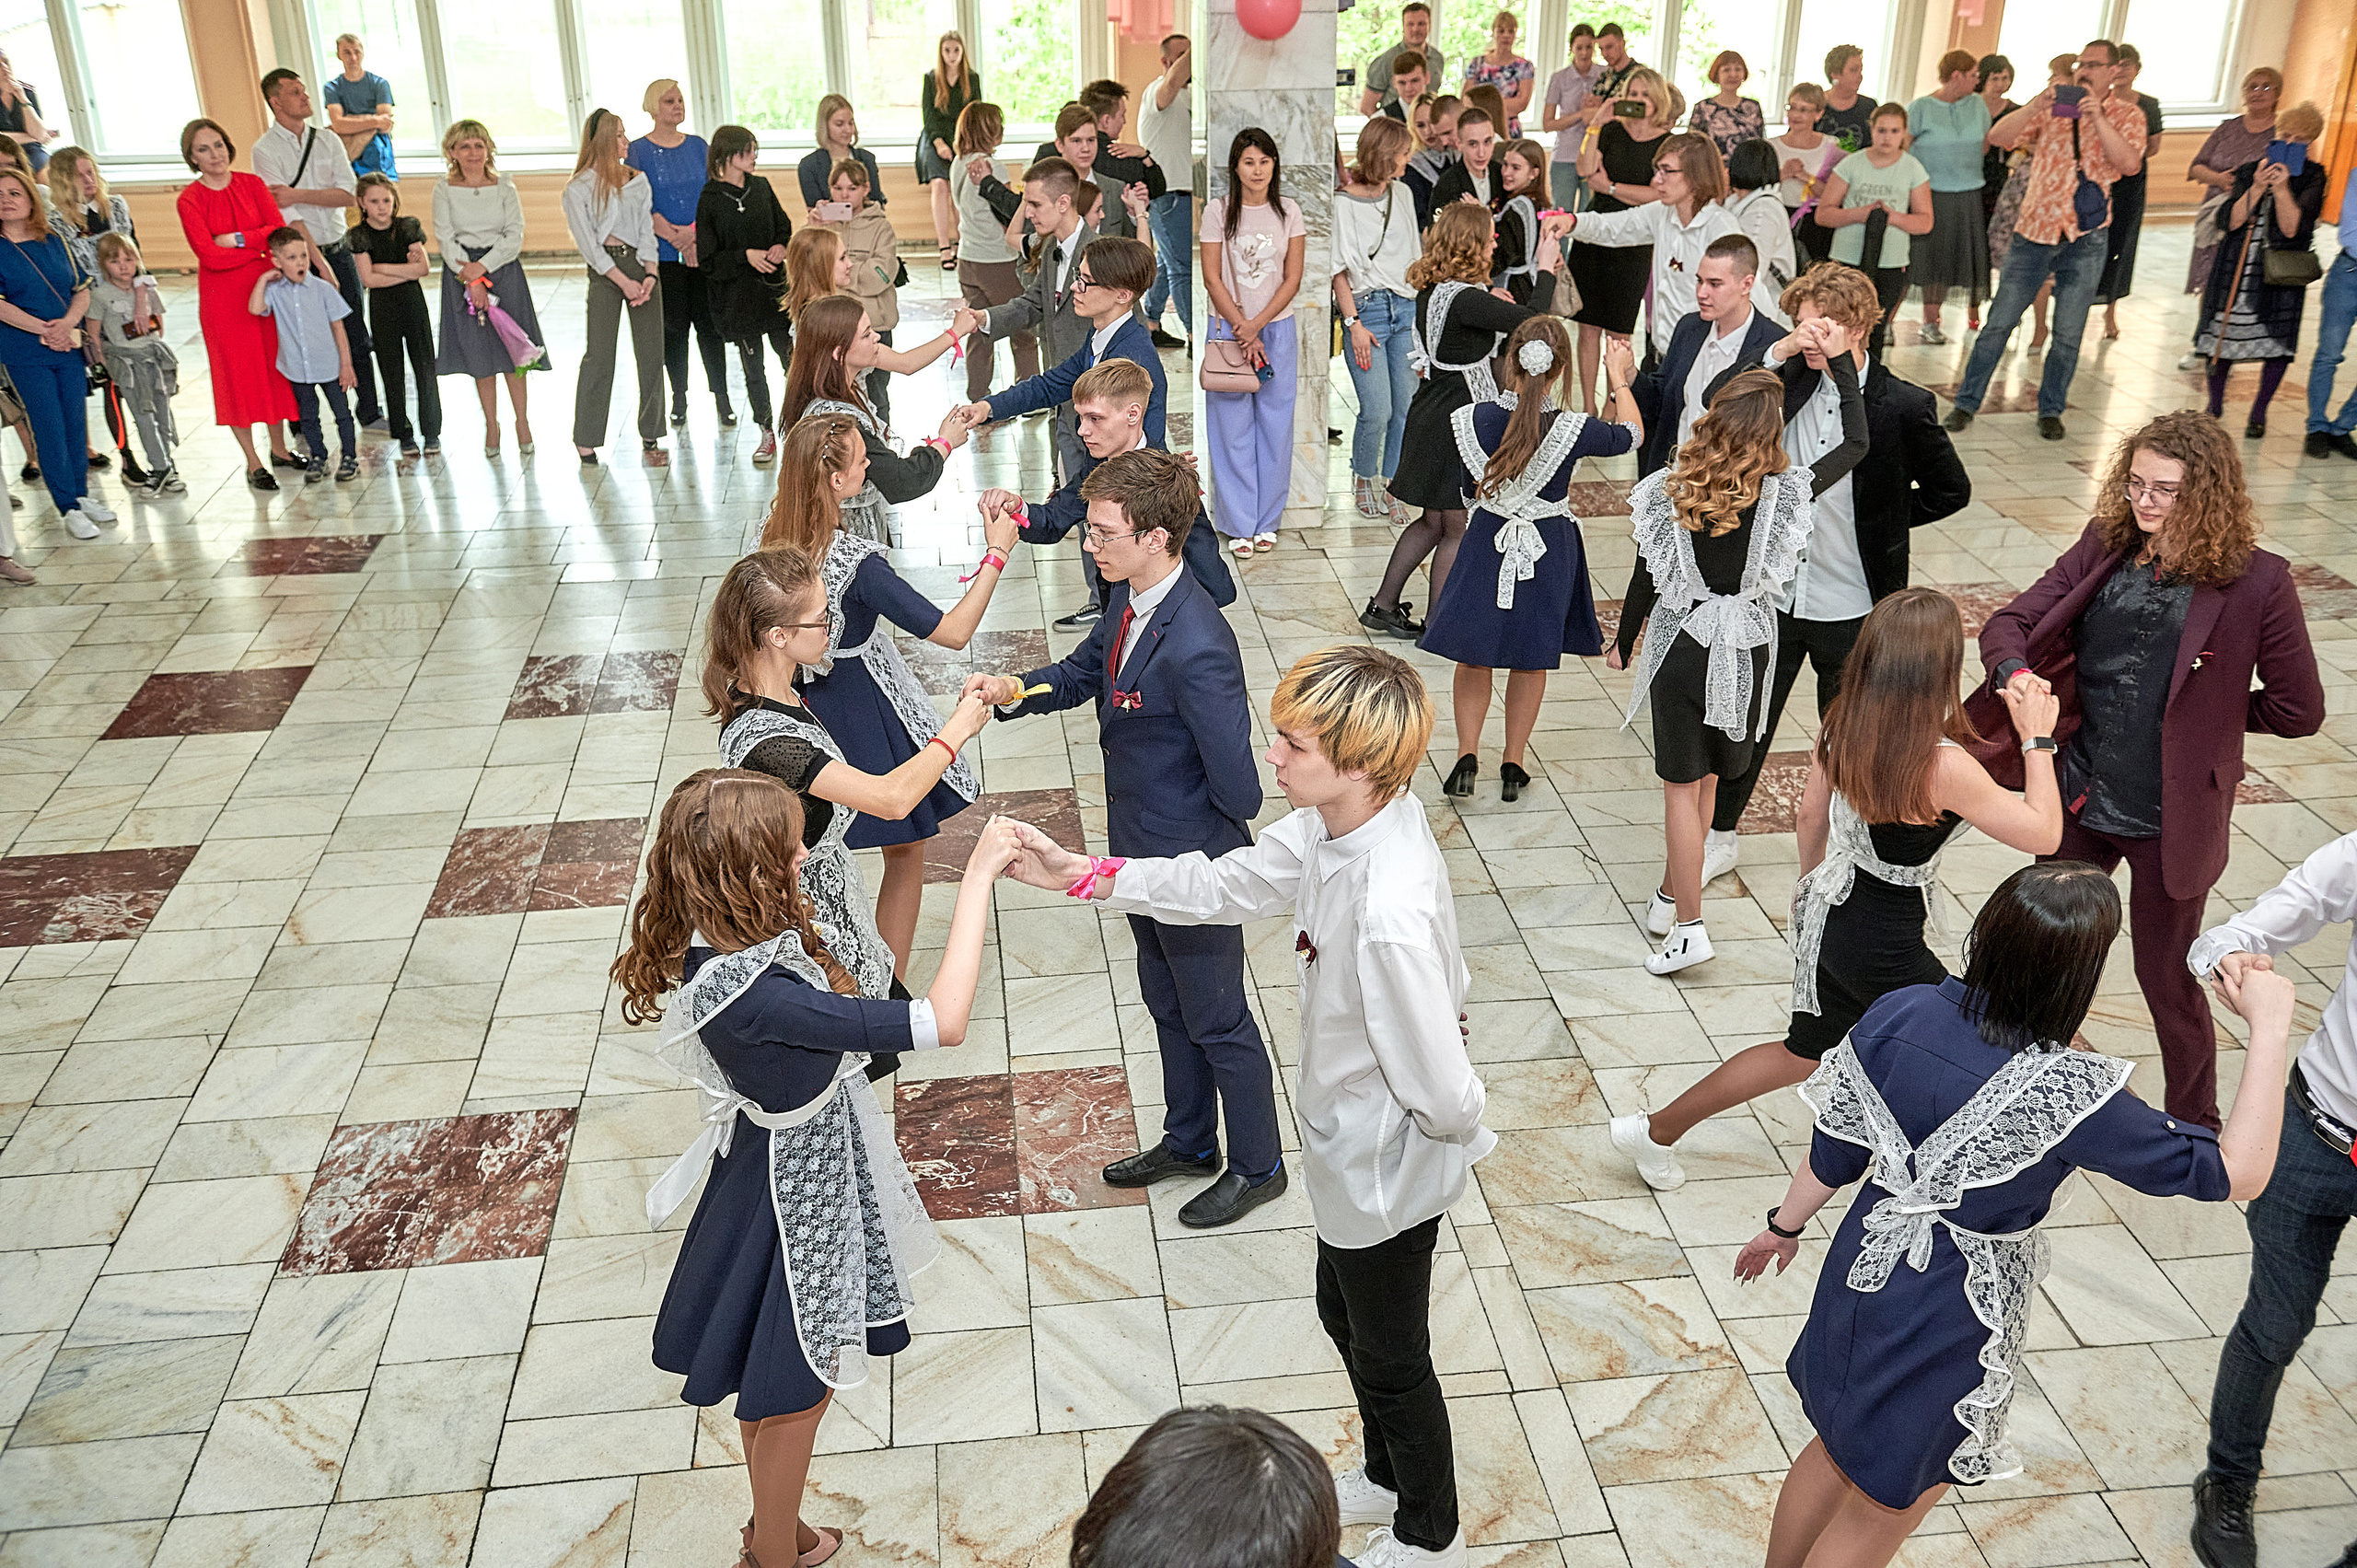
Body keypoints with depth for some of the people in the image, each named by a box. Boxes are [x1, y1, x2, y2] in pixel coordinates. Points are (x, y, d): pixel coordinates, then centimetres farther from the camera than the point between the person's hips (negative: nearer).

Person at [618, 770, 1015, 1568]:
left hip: (782, 1169, 9)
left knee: (775, 1387, 29)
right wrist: (977, 877, -34)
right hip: (798, 1202, -9)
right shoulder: (758, 996, -39)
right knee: (794, 1393, 16)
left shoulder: (717, 947, -12)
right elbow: (943, 1021, -39)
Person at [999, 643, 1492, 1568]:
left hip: (1388, 1170, -9)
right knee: (1345, 1317, 30)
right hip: (1352, 1150, 9)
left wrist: (1461, 1131, -8)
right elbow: (1225, 885, 3)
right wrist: (1078, 875, -1)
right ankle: (1387, 1477, 58)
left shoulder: (1390, 912, -41)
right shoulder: (1336, 826, -12)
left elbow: (1441, 1091, -32)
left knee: (1390, 1359, 18)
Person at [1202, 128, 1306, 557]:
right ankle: (1239, 524, 8)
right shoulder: (1217, 211, -3)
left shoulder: (1289, 212, 2)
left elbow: (1292, 279, -1)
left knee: (1275, 424, 4)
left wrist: (1257, 324, -12)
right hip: (1228, 328, -2)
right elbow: (1212, 279, -5)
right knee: (1232, 426, 0)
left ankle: (1267, 521, 16)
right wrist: (1242, 329, -11)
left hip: (1277, 328, 2)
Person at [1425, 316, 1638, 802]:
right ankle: (1513, 765, 24)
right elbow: (1630, 434, 2)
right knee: (1531, 660, 16)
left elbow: (1469, 490, -2)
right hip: (1548, 551, 0)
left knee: (1474, 657, 16)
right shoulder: (1573, 430, -19)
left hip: (1486, 541, 0)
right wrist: (1619, 379, 16)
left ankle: (1467, 757, 8)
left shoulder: (1471, 419, -16)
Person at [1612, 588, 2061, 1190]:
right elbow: (2043, 834, -20)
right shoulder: (1942, 766, -30)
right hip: (1884, 952, -7)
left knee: (1804, 1052, 27)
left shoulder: (1841, 725, -9)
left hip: (1828, 911, 7)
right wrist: (2037, 740, -11)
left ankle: (1656, 1131, 36)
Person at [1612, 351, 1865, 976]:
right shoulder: (1785, 492, -13)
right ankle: (1671, 898, 30)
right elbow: (1857, 443, 2)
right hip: (1745, 649, 1)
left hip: (1680, 644, -1)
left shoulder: (1669, 490, -12)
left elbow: (1646, 578, -3)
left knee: (1682, 783, 5)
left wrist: (1622, 646, 13)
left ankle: (1687, 924, 2)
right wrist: (1840, 360, 7)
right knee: (1706, 776, 17)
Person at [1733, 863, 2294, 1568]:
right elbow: (2239, 1172, -21)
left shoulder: (1900, 1013, -18)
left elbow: (1835, 1148, -3)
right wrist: (2269, 1029, -15)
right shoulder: (2069, 1096, -32)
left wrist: (1785, 1226, 14)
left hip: (1864, 1270, 5)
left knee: (1835, 1448, 31)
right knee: (1880, 1508, 20)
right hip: (1945, 1328, -5)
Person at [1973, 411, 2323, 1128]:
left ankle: (2195, 1126, 35)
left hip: (2171, 818, -4)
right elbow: (2010, 622, -6)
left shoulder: (2256, 581, -15)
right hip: (2079, 799, 4)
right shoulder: (2103, 548, -3)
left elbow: (2297, 709, -8)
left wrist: (2207, 711, -3)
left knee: (2167, 978, 12)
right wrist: (2014, 670, -26)